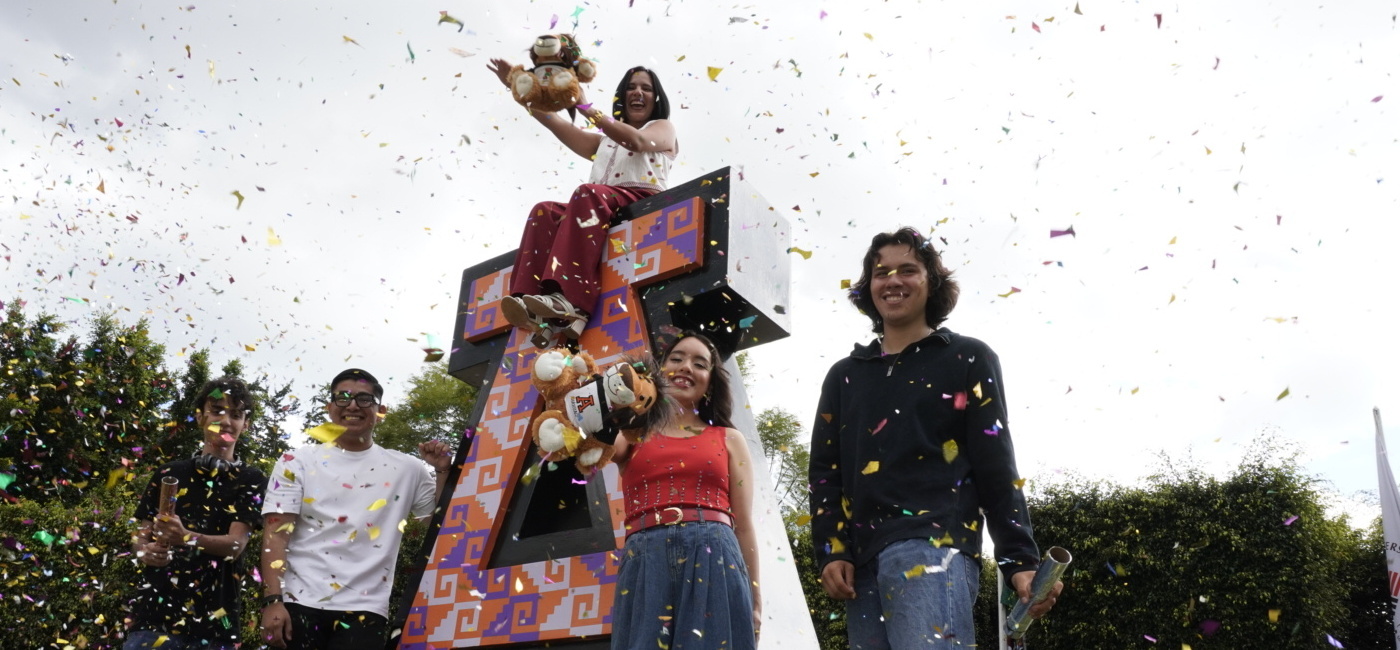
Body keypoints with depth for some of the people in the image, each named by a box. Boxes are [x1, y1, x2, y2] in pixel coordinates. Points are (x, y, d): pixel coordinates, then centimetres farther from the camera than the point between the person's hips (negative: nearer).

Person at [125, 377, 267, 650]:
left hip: (215, 618, -1)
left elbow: (236, 544, -10)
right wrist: (145, 551, -11)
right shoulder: (168, 474, 9)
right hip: (156, 609, 1)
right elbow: (140, 535, 13)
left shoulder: (251, 481, 2)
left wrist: (187, 538, -28)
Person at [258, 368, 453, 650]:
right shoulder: (297, 463, 4)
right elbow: (276, 535, -3)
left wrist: (444, 470, -3)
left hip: (364, 609, 1)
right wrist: (273, 600, -12)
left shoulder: (405, 469, 8)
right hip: (299, 603, -1)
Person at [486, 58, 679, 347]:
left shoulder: (663, 128, 20)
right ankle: (538, 307, -46)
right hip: (599, 211, 6)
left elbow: (636, 140, -5)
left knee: (589, 193, -36)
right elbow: (557, 124, 23)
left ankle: (571, 301, -55)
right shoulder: (604, 141, 35)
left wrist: (586, 106, -6)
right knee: (545, 212, -24)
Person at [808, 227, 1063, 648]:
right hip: (862, 558, 5)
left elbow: (997, 467, 4)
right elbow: (824, 471, 16)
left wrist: (1020, 560, -4)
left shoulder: (968, 360, 11)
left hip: (934, 545, -4)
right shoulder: (844, 376, 20)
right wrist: (831, 551, 2)